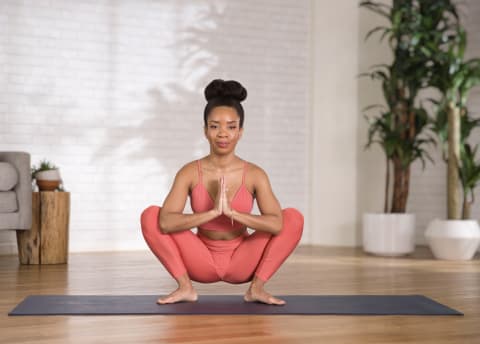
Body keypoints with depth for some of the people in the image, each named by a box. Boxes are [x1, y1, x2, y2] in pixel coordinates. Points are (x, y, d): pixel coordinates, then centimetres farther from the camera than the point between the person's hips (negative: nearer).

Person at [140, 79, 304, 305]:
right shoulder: (190, 172, -14)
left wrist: (231, 212, -35)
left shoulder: (254, 174, -13)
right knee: (151, 217, -20)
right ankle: (185, 287, -11)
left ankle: (257, 287, -11)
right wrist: (213, 212, -37)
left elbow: (276, 224, -26)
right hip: (202, 261, 0)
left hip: (241, 262, 0)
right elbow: (166, 222, -28)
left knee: (294, 218, -20)